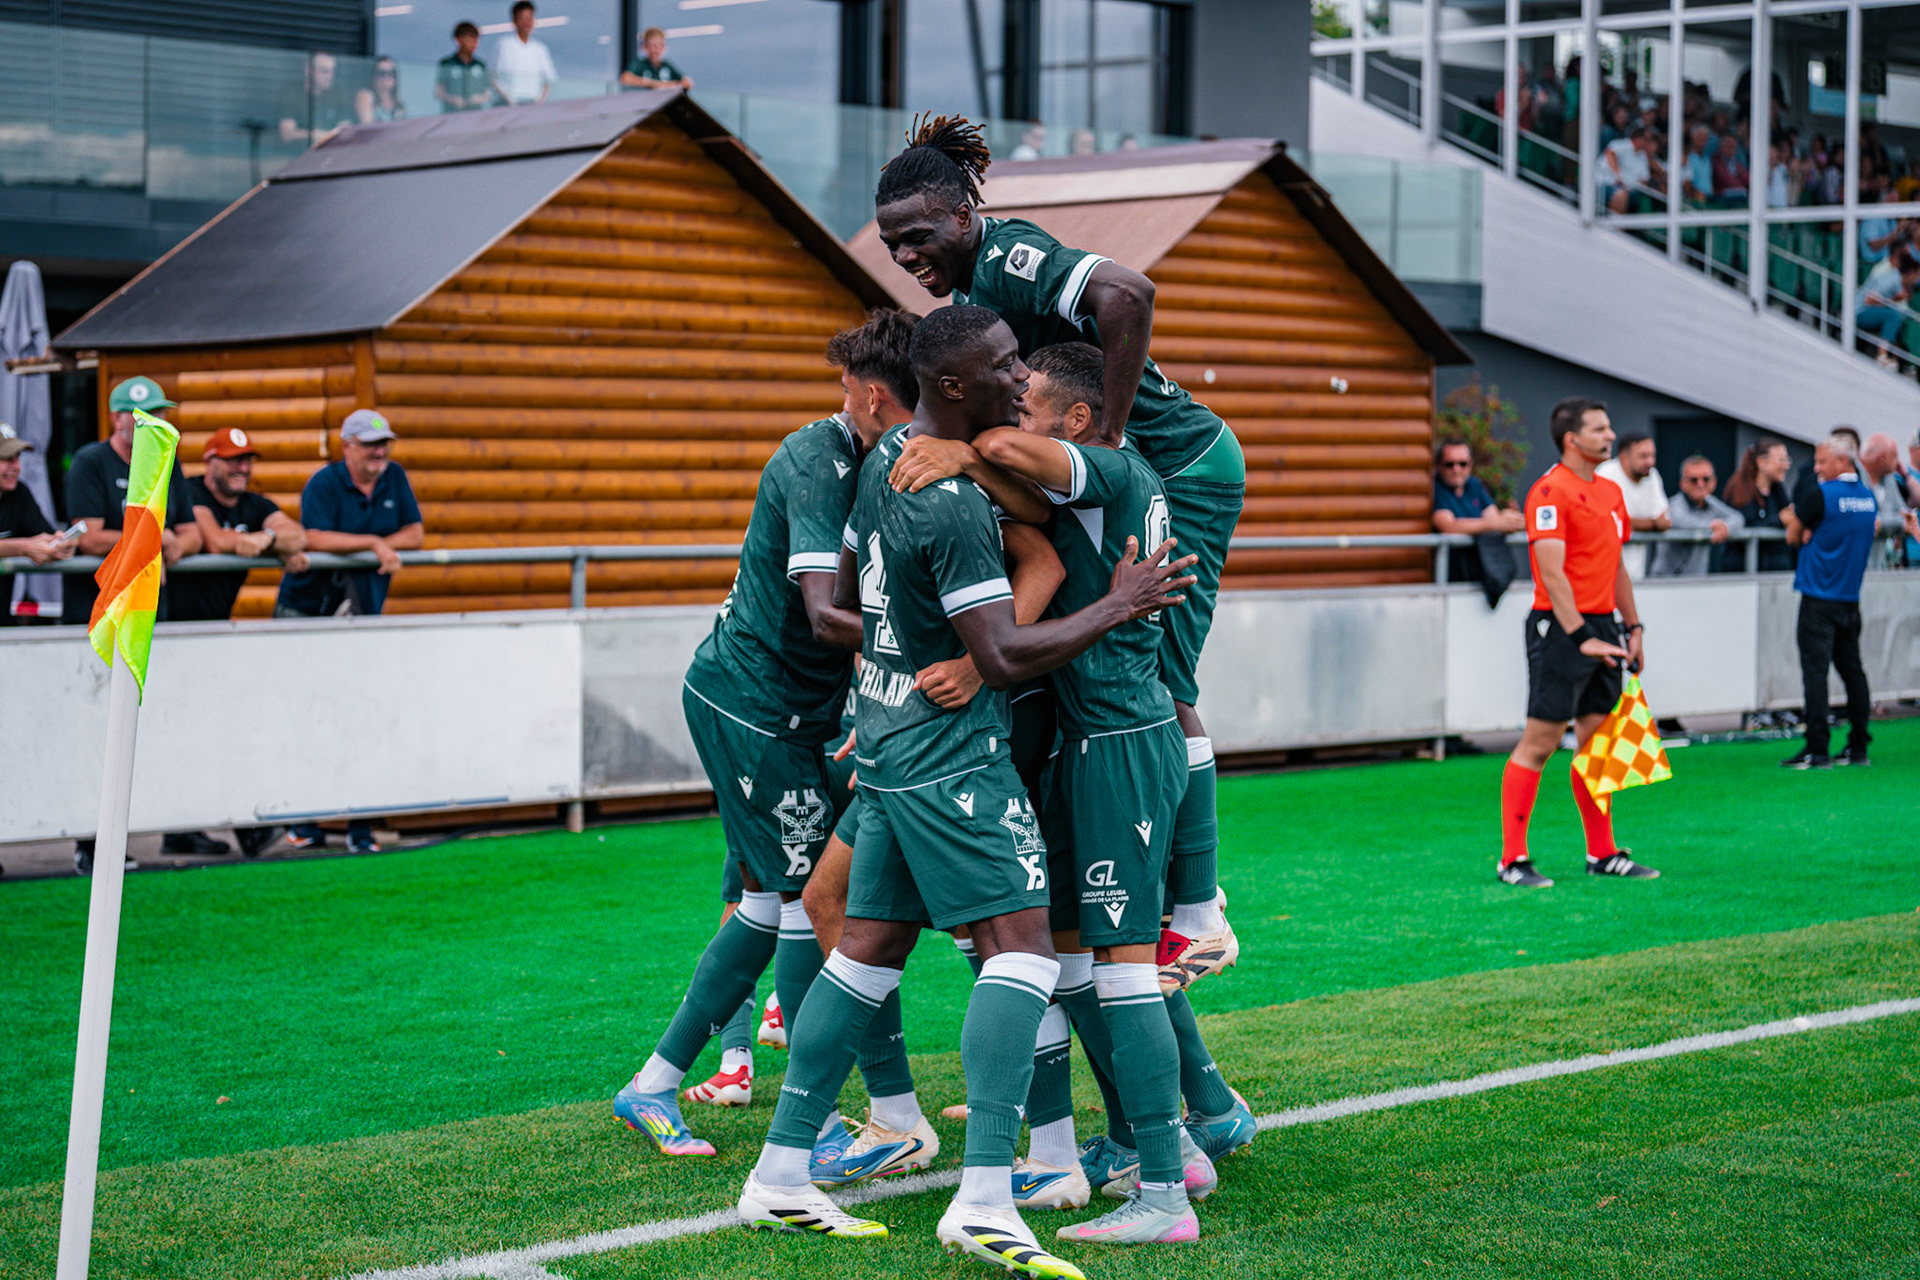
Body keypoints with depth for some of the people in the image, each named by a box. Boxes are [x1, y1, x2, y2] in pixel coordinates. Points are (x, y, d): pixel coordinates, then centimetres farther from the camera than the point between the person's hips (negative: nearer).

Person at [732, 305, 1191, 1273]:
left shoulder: (886, 457, 10)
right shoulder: (956, 504, -21)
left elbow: (845, 597, 22)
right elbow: (1006, 657, -22)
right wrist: (1118, 607, -13)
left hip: (885, 739, 10)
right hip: (951, 752, -10)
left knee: (869, 946, 12)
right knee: (1020, 948, -11)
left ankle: (780, 1177, 16)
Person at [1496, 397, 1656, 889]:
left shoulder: (1611, 491, 15)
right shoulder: (1550, 491, -12)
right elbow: (1551, 572, -19)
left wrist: (1633, 627, 18)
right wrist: (1580, 636, -23)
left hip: (1601, 627, 8)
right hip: (1560, 629, -8)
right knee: (1539, 742, -6)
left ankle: (1602, 853, 19)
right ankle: (1512, 859, -2)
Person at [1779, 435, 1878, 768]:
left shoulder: (1819, 496, -13)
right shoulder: (1869, 497, 8)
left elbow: (1793, 535, -4)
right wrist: (1815, 532, 5)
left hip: (1819, 597, -7)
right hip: (1851, 597, 7)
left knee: (1815, 669, -7)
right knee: (1852, 668, 12)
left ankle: (1817, 750, -11)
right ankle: (1858, 747, 13)